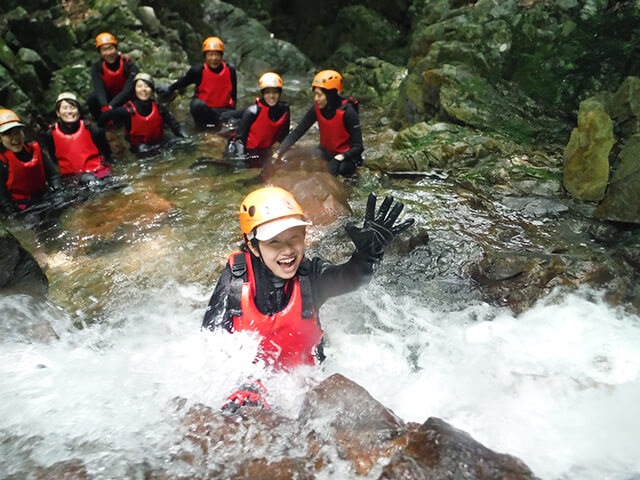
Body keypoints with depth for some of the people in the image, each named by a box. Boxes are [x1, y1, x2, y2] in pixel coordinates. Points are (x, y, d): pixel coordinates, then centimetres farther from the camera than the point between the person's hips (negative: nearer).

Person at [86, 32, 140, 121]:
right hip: (108, 98, 1)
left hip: (125, 101, -1)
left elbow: (128, 90, -33)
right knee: (92, 98, -28)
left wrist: (110, 106, -45)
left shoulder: (129, 66, -22)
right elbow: (99, 89, -30)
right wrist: (104, 107, -51)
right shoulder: (96, 67, -14)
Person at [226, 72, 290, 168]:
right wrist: (241, 155, -26)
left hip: (265, 151, 4)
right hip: (247, 150, -4)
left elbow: (283, 136, 8)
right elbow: (239, 137, -15)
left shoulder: (284, 111, -5)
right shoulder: (252, 112, -18)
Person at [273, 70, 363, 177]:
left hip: (346, 154, -5)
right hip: (326, 151, 5)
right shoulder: (316, 109, -12)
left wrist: (342, 156, -42)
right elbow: (297, 132, -11)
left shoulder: (347, 112, -25)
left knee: (336, 168, -33)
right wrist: (279, 152, -23)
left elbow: (358, 146, -23)